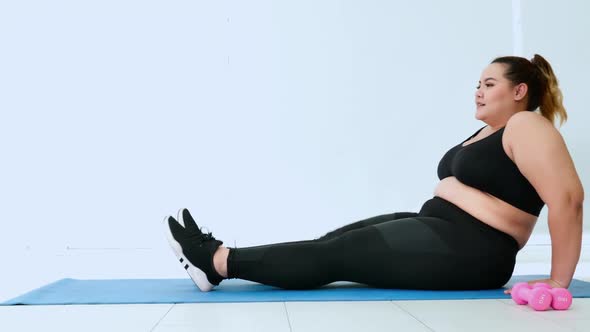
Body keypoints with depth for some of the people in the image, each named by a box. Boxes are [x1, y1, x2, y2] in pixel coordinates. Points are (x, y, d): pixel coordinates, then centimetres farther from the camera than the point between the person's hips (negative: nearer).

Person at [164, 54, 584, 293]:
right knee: (331, 242, 1)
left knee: (334, 256, -11)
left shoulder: (526, 126, -11)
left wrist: (558, 281, -20)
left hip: (466, 251, -9)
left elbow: (567, 198, -20)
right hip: (437, 231, 9)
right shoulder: (487, 133, 20)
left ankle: (218, 262, -6)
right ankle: (219, 256, 3)